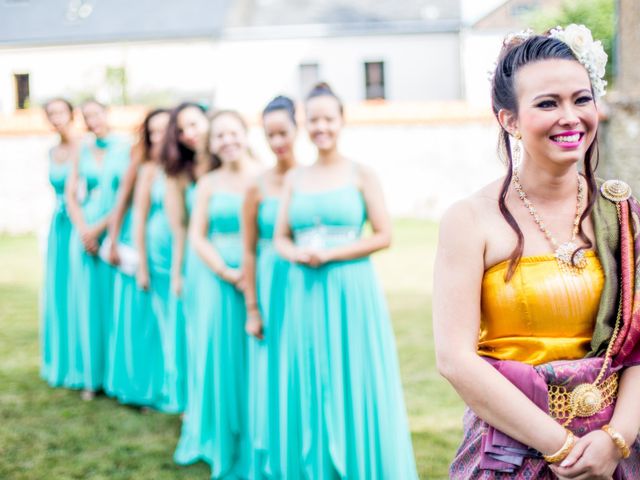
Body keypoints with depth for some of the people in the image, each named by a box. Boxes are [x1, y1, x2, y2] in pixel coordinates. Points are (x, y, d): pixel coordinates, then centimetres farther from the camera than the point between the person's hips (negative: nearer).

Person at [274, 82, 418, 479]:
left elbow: (384, 236, -4)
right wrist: (298, 254, -10)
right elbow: (280, 238, 12)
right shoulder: (295, 179, 11)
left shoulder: (361, 175, 0)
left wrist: (331, 254, -12)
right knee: (311, 385, 8)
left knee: (355, 384, 0)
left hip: (352, 290, -3)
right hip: (306, 293, 4)